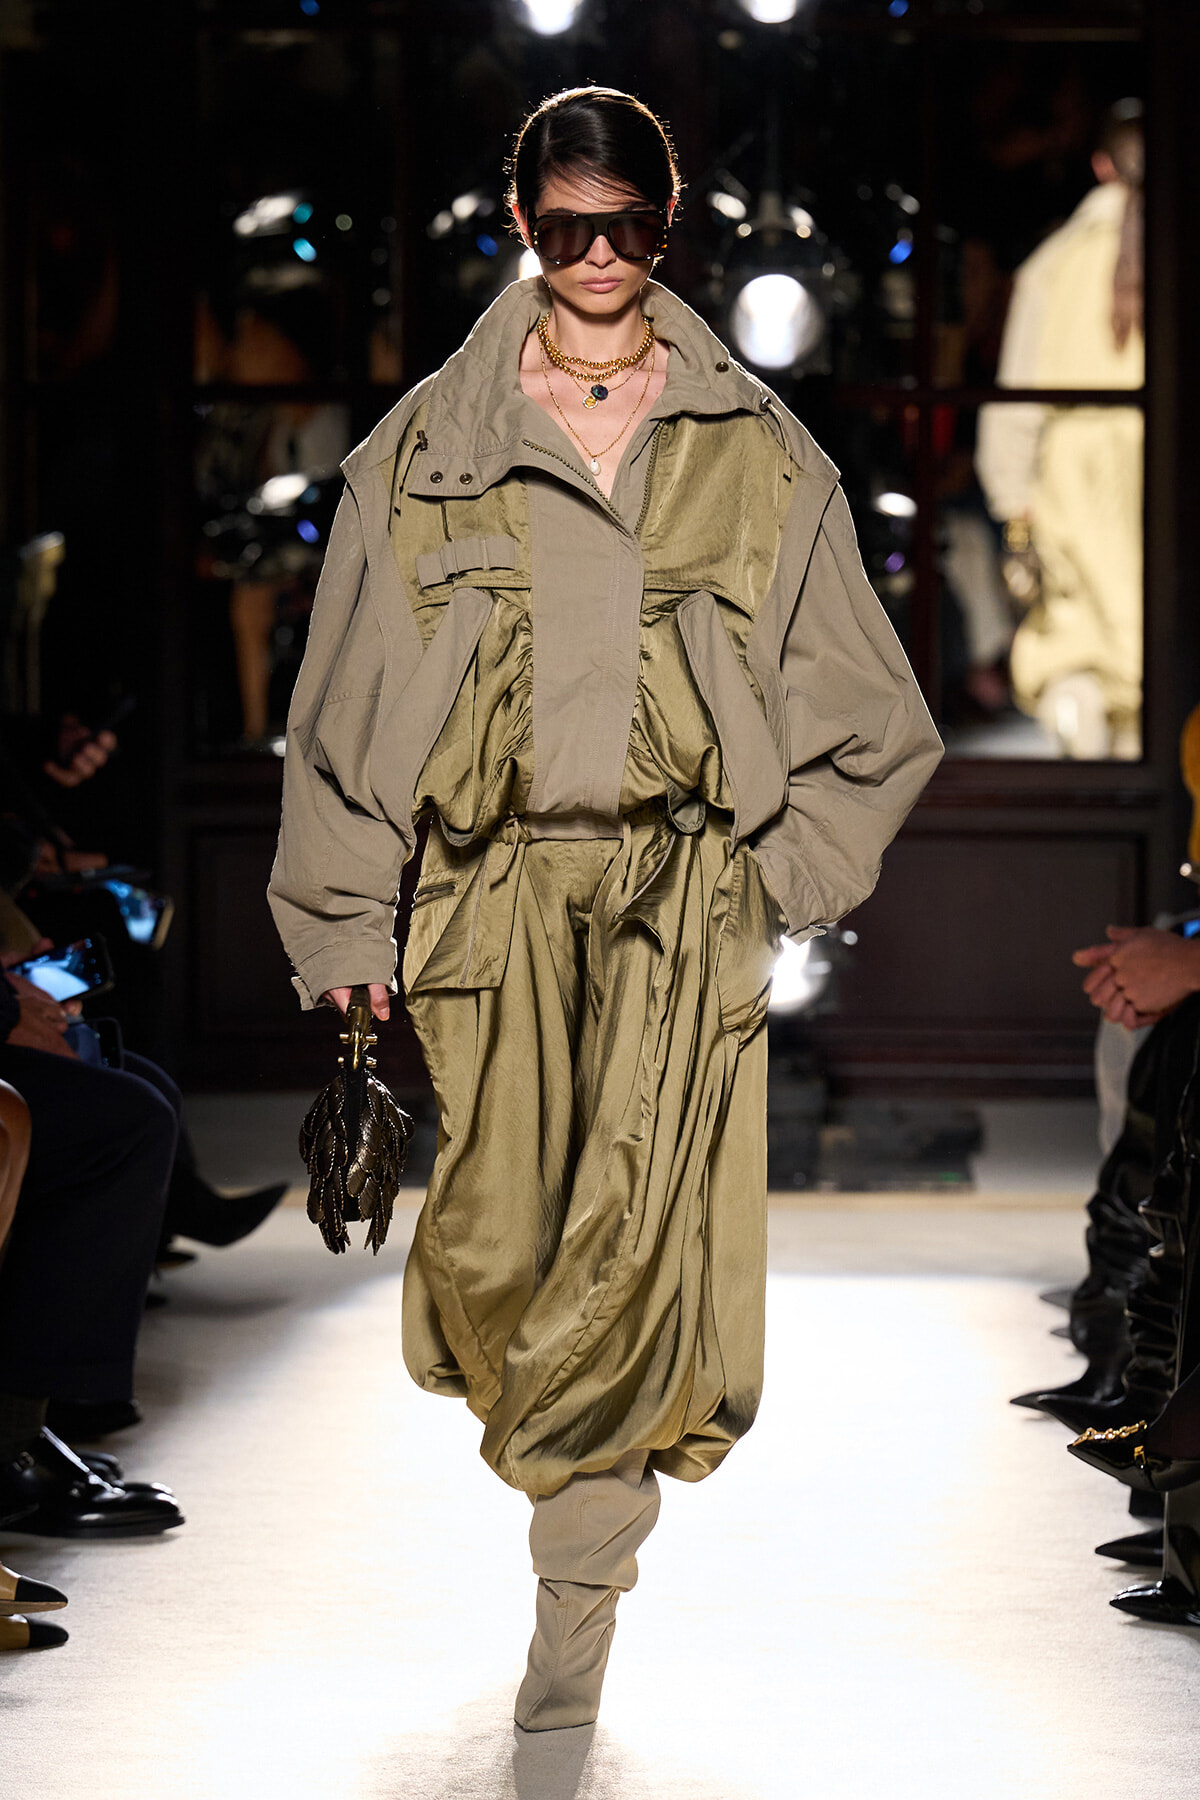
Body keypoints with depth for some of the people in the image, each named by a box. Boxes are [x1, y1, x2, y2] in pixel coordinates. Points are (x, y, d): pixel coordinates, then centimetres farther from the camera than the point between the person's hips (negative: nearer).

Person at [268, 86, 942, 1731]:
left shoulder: (755, 455, 11)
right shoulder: (428, 451, 11)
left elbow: (864, 721, 14)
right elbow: (345, 703, 13)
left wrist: (787, 886, 3)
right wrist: (347, 922, 7)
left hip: (689, 899, -1)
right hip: (500, 899, 1)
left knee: (640, 1246, -13)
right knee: (495, 1252, -9)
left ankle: (580, 1589, 0)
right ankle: (586, 1523, 18)